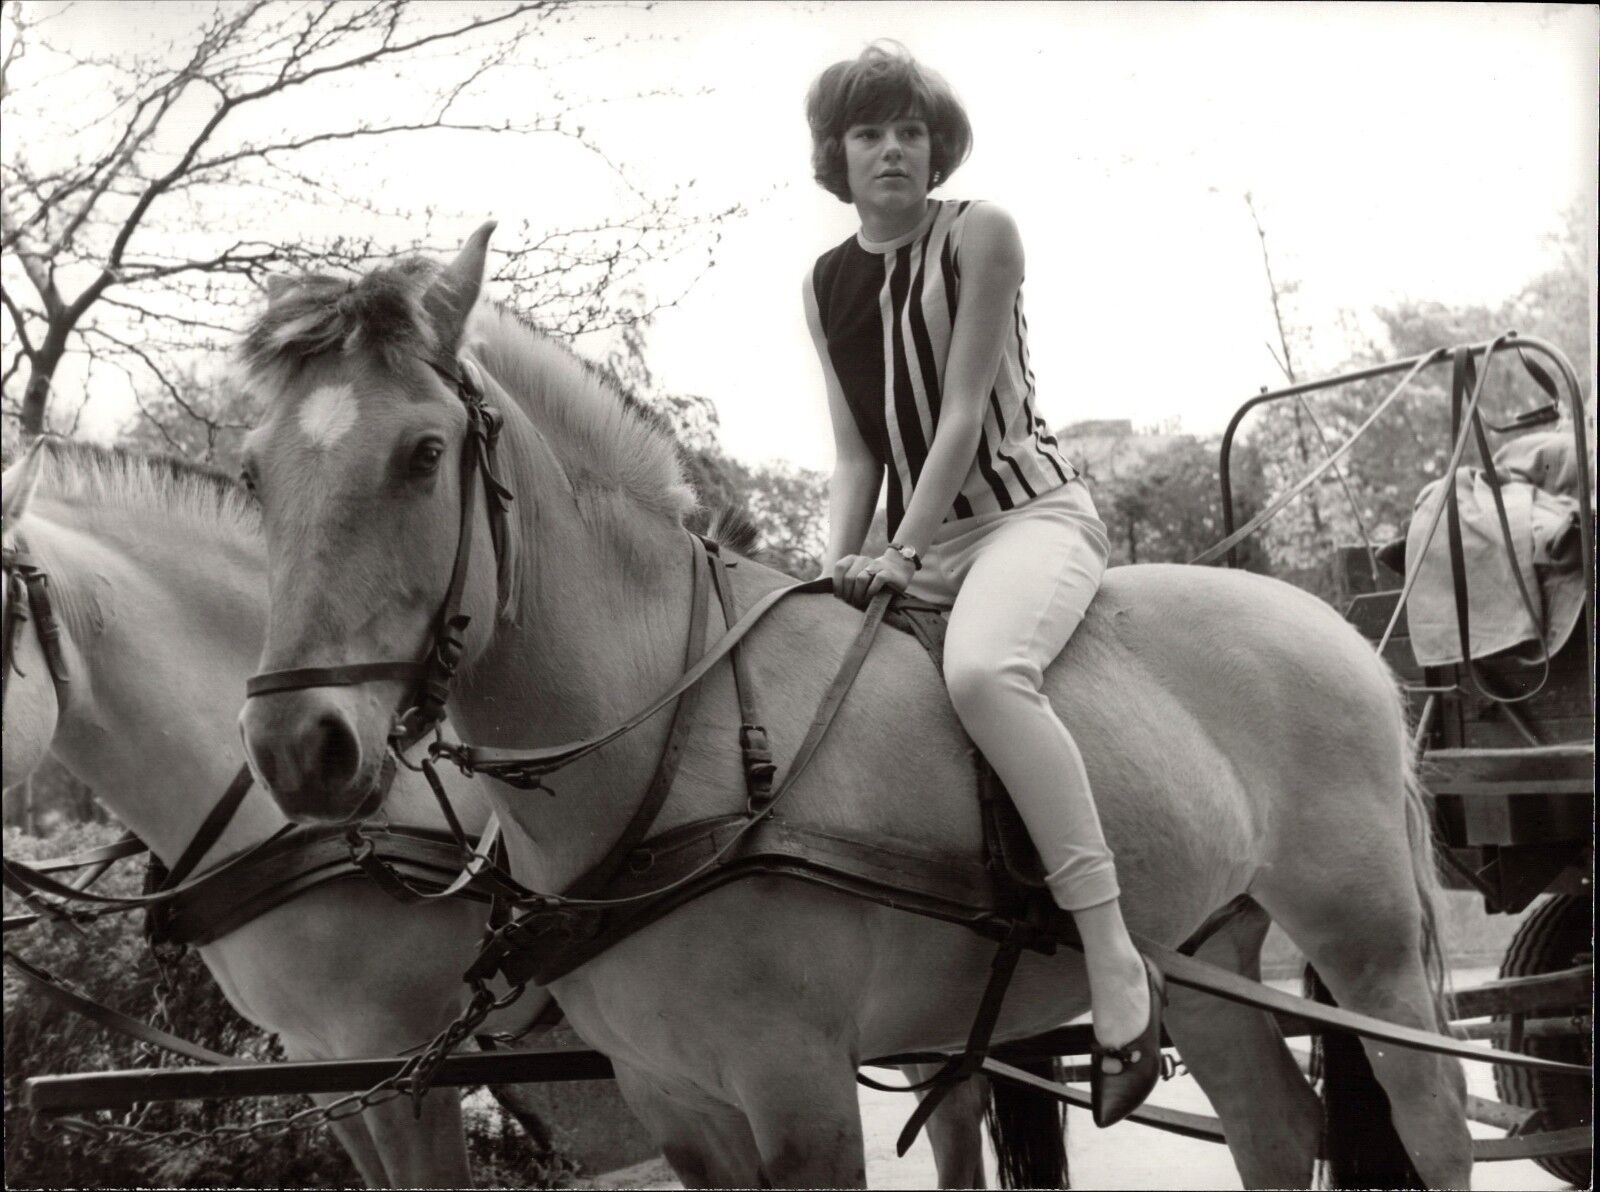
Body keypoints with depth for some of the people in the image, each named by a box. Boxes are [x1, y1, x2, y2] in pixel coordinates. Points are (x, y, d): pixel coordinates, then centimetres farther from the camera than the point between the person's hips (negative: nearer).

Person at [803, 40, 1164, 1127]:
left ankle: (1117, 965, -37)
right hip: (924, 543, 8)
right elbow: (855, 449, 10)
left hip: (1032, 511, -7)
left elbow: (962, 411, -12)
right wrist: (840, 561, -7)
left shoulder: (979, 234, -5)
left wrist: (899, 556, -19)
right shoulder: (825, 287, 12)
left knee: (981, 668, -38)